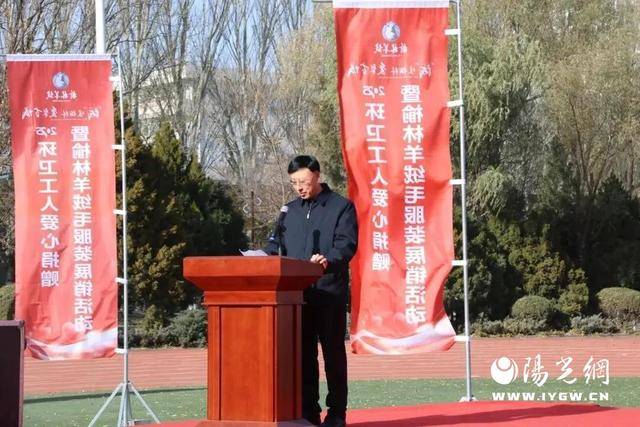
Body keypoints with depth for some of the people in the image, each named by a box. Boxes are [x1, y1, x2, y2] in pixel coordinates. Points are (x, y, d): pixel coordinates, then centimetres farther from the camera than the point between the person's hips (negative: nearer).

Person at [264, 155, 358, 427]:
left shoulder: (341, 207, 1)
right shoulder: (290, 210, 17)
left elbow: (347, 243, -10)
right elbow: (277, 242, 17)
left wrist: (329, 260, -30)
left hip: (329, 291, -5)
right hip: (296, 292, 5)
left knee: (333, 352, 1)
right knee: (303, 353, 6)